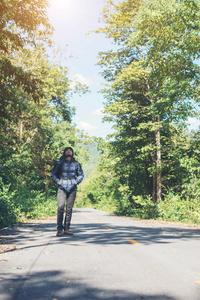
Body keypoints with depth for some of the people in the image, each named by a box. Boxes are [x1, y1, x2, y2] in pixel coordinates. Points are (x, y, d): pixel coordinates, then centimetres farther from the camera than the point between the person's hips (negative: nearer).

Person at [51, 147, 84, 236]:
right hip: (62, 188, -2)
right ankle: (59, 229, -4)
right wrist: (58, 182, -2)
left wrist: (76, 182, 4)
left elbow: (81, 174, 19)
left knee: (69, 208, 1)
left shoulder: (76, 164, 11)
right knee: (60, 207, -12)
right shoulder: (59, 163, 6)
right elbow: (53, 174, 11)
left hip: (72, 188, 2)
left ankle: (66, 229, 9)